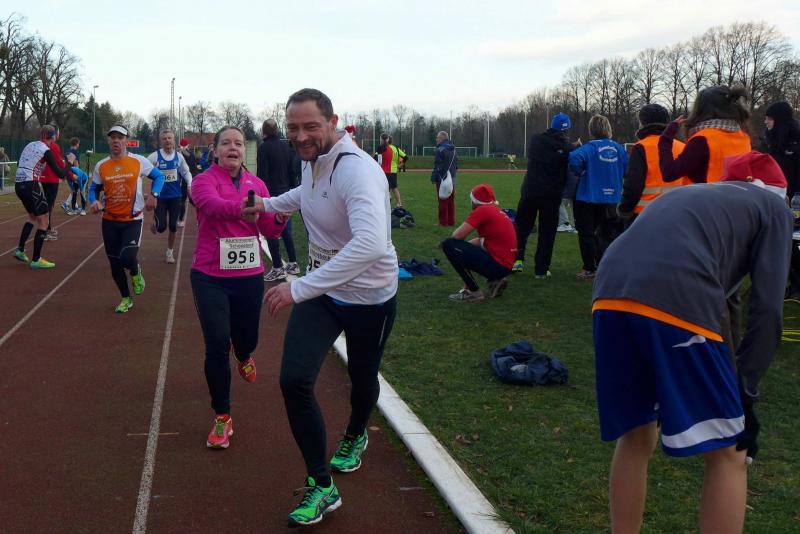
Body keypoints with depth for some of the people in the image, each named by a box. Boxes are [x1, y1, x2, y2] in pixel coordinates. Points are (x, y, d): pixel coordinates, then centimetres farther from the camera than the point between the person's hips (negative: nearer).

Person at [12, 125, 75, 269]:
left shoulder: (29, 145, 14)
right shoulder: (46, 151, -8)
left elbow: (20, 165, 22)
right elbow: (59, 173, -11)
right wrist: (68, 169, 7)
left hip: (18, 185, 8)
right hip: (31, 186, -8)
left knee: (33, 216, 26)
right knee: (43, 220, 0)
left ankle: (20, 250, 19)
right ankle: (36, 260, -1)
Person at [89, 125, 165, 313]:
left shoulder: (138, 161, -6)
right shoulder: (101, 166, 2)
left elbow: (159, 176, 4)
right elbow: (93, 189, 12)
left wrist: (153, 195, -13)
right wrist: (94, 201, -10)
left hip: (133, 219, -3)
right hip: (110, 221, 3)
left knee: (127, 257, -21)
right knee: (115, 264, 8)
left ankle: (136, 273, 17)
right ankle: (126, 299, 29)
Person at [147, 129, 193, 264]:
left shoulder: (179, 156, 0)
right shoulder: (155, 156, -11)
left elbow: (186, 172, 13)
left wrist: (189, 185, -4)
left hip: (175, 196, 3)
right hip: (160, 197, -3)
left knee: (173, 226, 6)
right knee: (161, 227, -8)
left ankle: (170, 252, 24)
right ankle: (154, 223, 30)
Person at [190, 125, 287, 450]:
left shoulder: (256, 184, 6)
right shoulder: (204, 181, -7)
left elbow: (269, 231, 6)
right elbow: (213, 205, -30)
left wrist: (279, 219, -17)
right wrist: (248, 207, -49)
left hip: (249, 276, 4)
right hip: (211, 278, -3)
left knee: (247, 338, 17)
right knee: (217, 345, -9)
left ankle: (244, 358, 58)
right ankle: (222, 418, 7)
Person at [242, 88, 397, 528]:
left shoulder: (356, 170, -32)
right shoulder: (312, 160, -5)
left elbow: (372, 244, -49)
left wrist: (298, 288, -48)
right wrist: (269, 203, 16)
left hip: (368, 297, -6)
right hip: (320, 289, 6)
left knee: (362, 378, 19)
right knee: (294, 381, -9)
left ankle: (355, 437, 54)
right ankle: (321, 487, 6)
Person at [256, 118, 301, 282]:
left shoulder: (264, 147, -11)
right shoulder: (286, 146, 8)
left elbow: (261, 174, -14)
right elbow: (293, 170, 13)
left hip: (271, 194, -7)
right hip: (286, 193, 7)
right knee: (285, 230, 15)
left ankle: (278, 268, 0)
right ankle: (293, 264, 19)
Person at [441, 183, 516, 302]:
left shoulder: (483, 210, -12)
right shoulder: (498, 212, 15)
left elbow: (457, 235, -14)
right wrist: (461, 247, 13)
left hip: (497, 265, -9)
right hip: (506, 264, 9)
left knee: (448, 245, -11)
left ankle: (474, 292, -7)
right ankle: (495, 281, 13)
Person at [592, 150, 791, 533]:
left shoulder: (683, 194, 37)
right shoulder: (773, 206, 22)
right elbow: (767, 307, 9)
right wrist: (745, 389, 11)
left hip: (609, 298, 6)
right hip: (678, 304, -6)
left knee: (636, 438, 24)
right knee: (727, 454, 11)